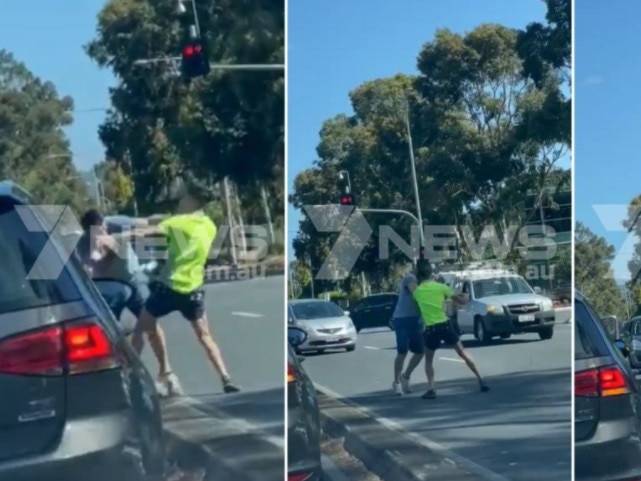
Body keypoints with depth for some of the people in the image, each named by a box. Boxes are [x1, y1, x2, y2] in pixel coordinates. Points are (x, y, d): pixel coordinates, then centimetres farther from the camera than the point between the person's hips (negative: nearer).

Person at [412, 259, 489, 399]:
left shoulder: (417, 292, 2)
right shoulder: (441, 287, 0)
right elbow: (461, 301, 5)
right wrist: (465, 298, 28)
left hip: (430, 329, 0)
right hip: (445, 325, 0)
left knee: (428, 360, 15)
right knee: (462, 353, 13)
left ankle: (431, 389, -4)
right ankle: (481, 380, 11)